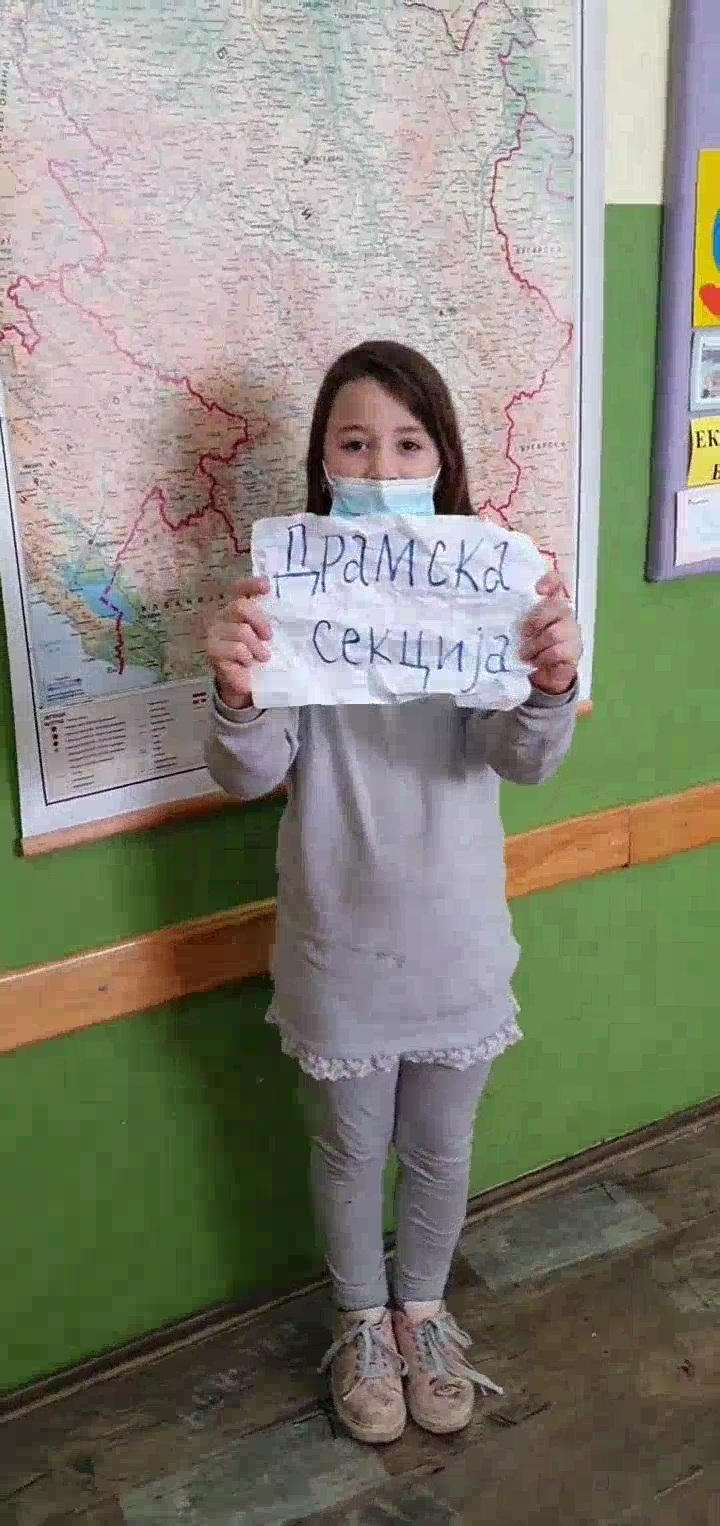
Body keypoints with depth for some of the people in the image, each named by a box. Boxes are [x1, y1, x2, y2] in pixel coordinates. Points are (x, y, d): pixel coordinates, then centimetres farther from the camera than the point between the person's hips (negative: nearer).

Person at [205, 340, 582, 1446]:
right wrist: (237, 698, -40)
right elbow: (249, 776, -17)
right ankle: (362, 1322, 47)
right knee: (350, 1151, 20)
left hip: (456, 936, 1)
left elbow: (525, 759, -19)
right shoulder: (290, 594, -13)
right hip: (341, 941, -1)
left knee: (441, 1147, 21)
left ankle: (423, 1307, 49)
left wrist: (553, 684, -42)